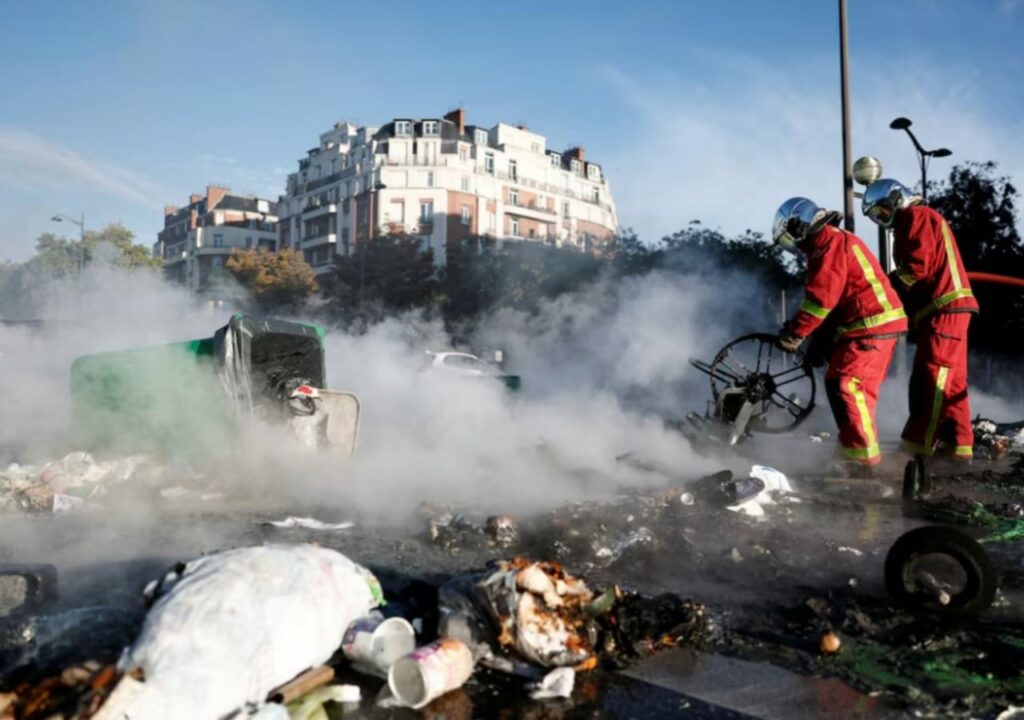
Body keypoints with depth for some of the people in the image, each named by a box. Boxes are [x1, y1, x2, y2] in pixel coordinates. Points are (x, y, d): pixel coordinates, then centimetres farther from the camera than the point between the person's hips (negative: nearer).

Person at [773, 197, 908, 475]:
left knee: (843, 384, -15)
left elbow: (821, 298, -22)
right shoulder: (832, 244, 20)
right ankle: (861, 451, 26)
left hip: (871, 325, -11)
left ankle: (862, 455, -15)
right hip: (878, 324, 11)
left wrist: (793, 334, -16)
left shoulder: (831, 245, -14)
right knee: (859, 388, 16)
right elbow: (832, 299, 21)